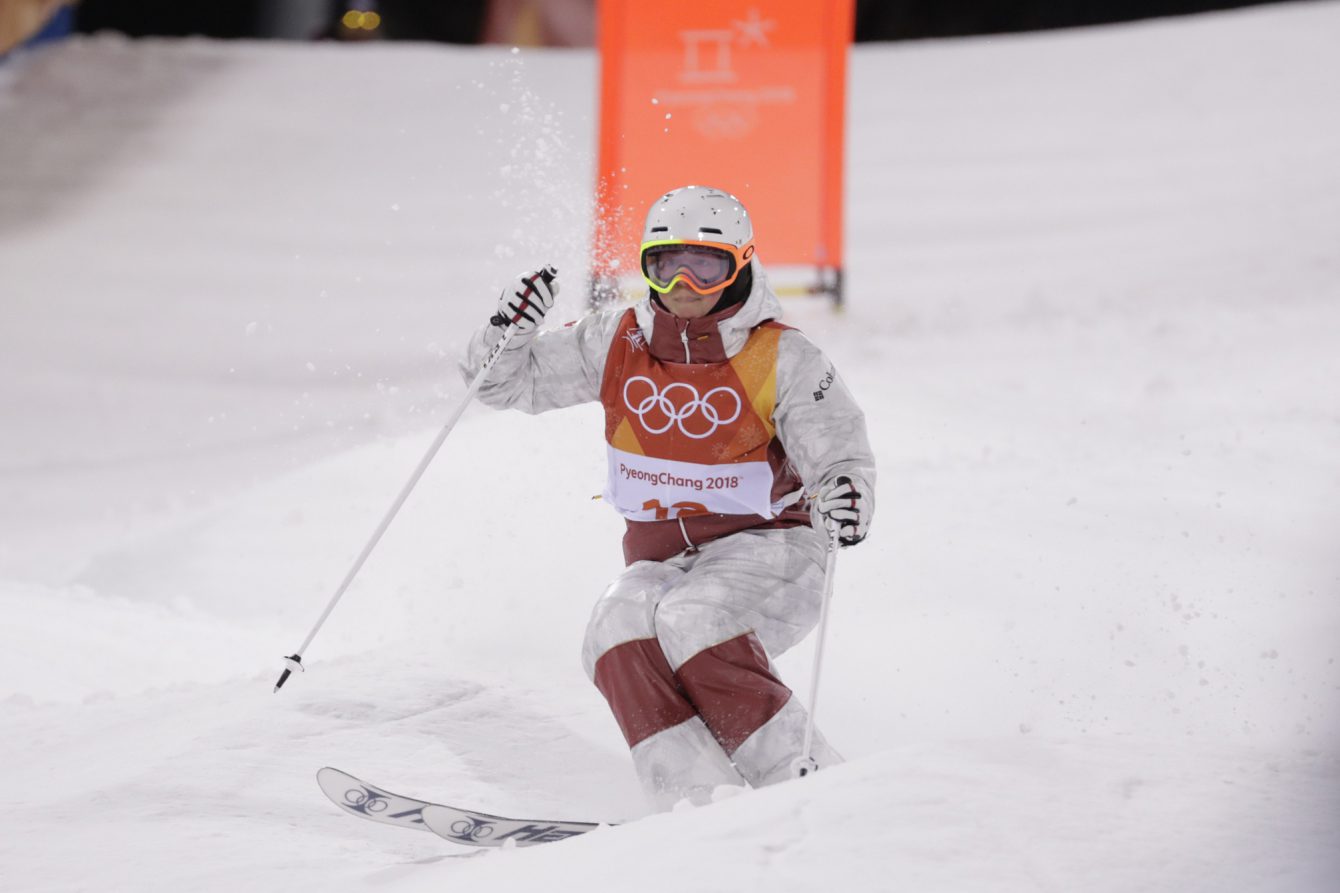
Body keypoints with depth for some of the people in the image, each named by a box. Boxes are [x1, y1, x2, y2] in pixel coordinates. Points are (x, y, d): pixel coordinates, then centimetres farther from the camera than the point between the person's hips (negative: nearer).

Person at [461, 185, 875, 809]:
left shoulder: (782, 360, -6)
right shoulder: (618, 345, 3)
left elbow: (840, 452, -9)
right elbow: (506, 383, 8)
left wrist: (844, 497, -33)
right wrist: (509, 328, -14)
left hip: (765, 547, -4)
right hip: (660, 558, 4)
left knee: (690, 623, -33)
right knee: (619, 638, -27)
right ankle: (701, 805, -35)